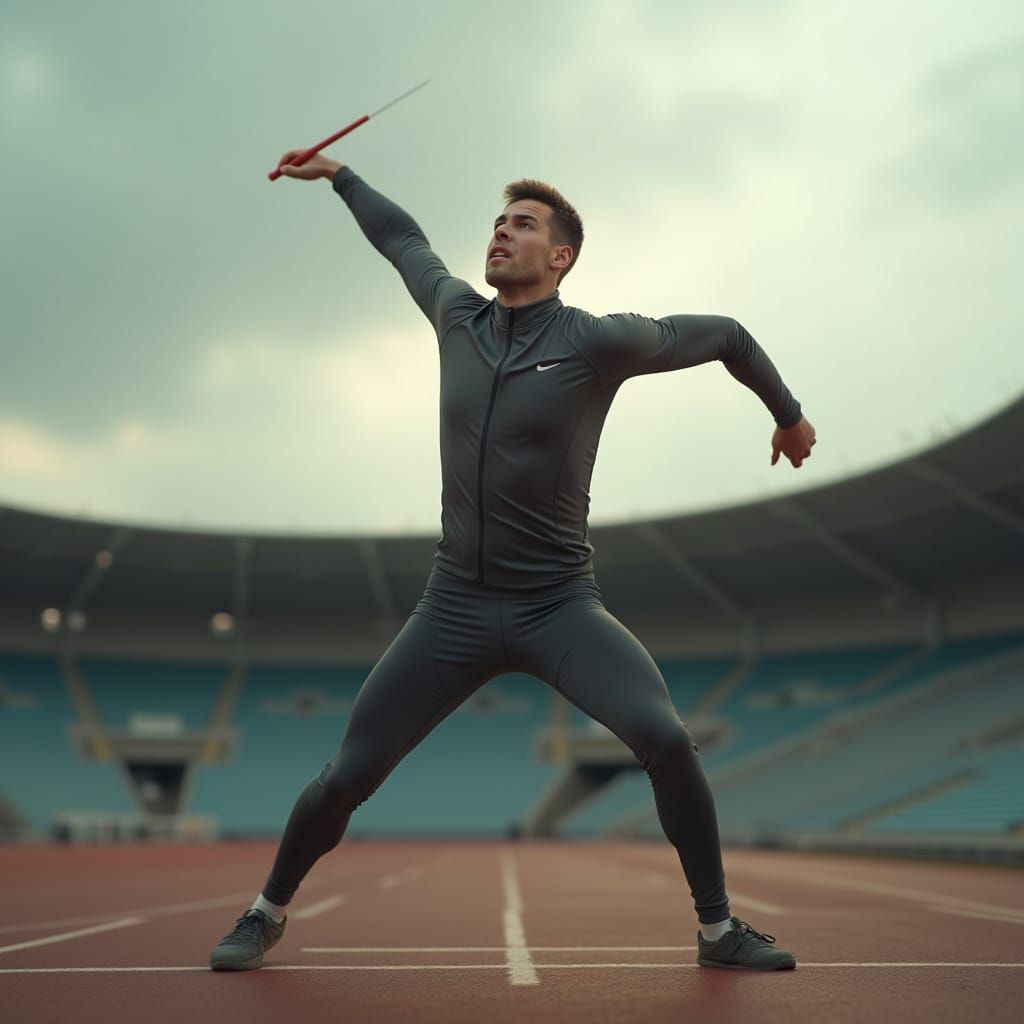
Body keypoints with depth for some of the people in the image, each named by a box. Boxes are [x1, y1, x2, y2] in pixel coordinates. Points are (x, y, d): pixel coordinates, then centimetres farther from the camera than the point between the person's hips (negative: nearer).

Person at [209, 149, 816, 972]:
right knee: (347, 775, 2)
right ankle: (269, 913, 28)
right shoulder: (457, 316, 5)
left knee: (667, 740, -23)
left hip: (560, 606, -3)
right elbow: (405, 241, 26)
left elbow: (723, 334, 6)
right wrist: (336, 174, 36)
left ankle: (719, 928, 0)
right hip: (454, 606, 3)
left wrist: (788, 415, 20)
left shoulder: (598, 342, -8)